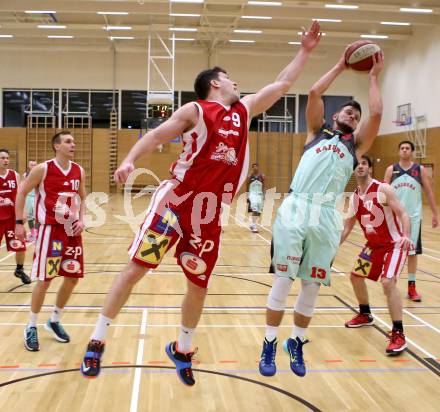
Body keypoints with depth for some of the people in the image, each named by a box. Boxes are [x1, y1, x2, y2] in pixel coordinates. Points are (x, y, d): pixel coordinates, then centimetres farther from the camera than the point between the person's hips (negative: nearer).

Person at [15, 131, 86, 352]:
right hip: (50, 230, -5)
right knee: (44, 280, -4)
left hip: (72, 231, 6)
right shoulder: (42, 169, -10)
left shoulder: (79, 170, 5)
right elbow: (22, 193, -2)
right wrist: (19, 222, -6)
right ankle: (31, 327, 13)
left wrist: (81, 219, 1)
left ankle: (54, 321, 28)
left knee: (72, 278, 8)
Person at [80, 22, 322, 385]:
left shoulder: (244, 110, 15)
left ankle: (182, 350, 31)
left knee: (199, 285, 10)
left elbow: (282, 84, 21)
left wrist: (305, 51, 21)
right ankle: (97, 342, 7)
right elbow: (157, 135, -7)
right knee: (136, 269, -6)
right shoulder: (196, 110, -2)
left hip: (209, 214, 5)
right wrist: (129, 160, -23)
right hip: (174, 202, -5)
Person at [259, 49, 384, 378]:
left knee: (312, 285, 6)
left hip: (326, 216, 2)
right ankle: (270, 344, 10)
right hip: (295, 209, -1)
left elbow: (377, 113, 6)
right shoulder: (317, 132, 18)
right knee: (283, 279, -1)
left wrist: (375, 77, 17)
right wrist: (340, 67, 17)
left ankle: (296, 344, 23)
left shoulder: (356, 145, 19)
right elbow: (314, 93, 8)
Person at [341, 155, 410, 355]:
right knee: (356, 276, 17)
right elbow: (348, 225, 10)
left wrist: (406, 236, -37)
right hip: (373, 245, 8)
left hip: (395, 244, -8)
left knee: (388, 282, -25)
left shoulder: (383, 189, -17)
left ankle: (398, 335, -18)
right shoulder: (355, 197, 2)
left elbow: (402, 214, -20)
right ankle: (365, 315, 42)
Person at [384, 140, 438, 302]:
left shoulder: (420, 170, 1)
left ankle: (411, 287, 8)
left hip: (413, 217, 0)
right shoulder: (391, 169, 1)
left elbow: (429, 192, 5)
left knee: (412, 252, 2)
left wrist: (435, 214, 3)